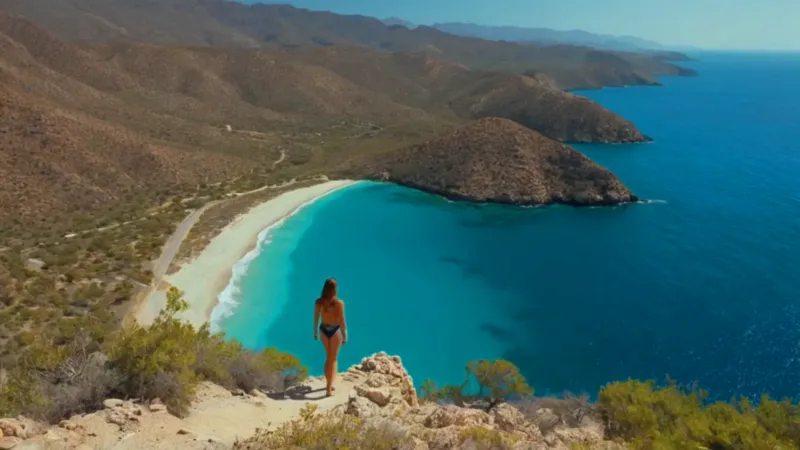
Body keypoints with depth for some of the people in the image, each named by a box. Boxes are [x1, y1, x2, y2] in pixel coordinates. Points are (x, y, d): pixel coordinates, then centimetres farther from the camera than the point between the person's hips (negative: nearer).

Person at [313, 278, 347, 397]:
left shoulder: (318, 302, -9)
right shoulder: (339, 303, -21)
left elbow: (315, 318, 1)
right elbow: (342, 321, -16)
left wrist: (315, 332, 15)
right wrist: (345, 335, -4)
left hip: (324, 330, 4)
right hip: (335, 331, -4)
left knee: (329, 357, 24)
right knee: (333, 359, 8)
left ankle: (329, 383, 38)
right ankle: (329, 389, 8)